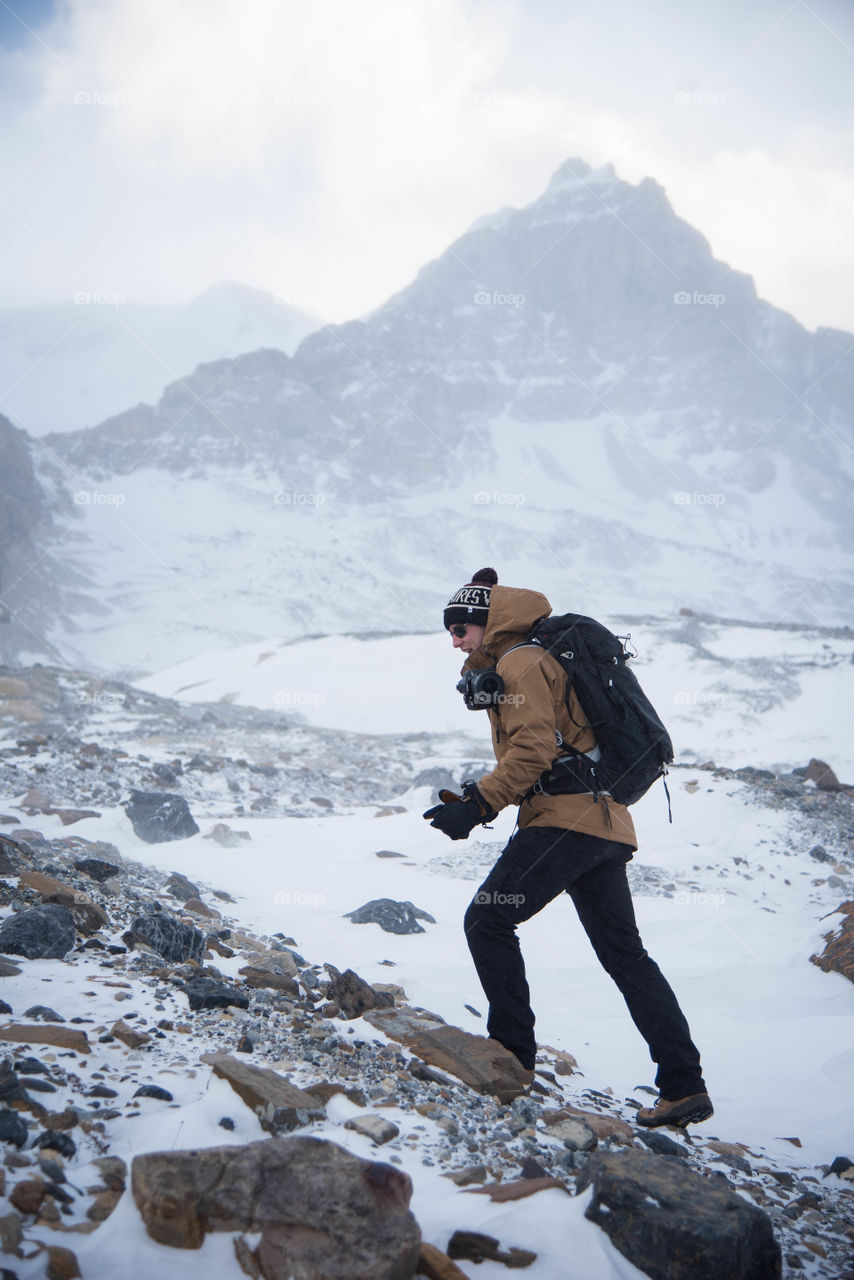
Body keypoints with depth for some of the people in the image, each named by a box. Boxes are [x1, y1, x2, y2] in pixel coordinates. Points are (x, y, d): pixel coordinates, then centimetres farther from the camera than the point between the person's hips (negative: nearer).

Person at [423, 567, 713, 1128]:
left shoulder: (520, 662, -4)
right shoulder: (543, 660, 27)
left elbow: (533, 748, -17)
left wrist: (476, 805, -15)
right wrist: (478, 800, 15)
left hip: (566, 818, -10)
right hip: (605, 823, 10)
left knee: (487, 921, -4)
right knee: (625, 955, 8)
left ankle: (512, 1054, -2)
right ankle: (685, 1086, 7)